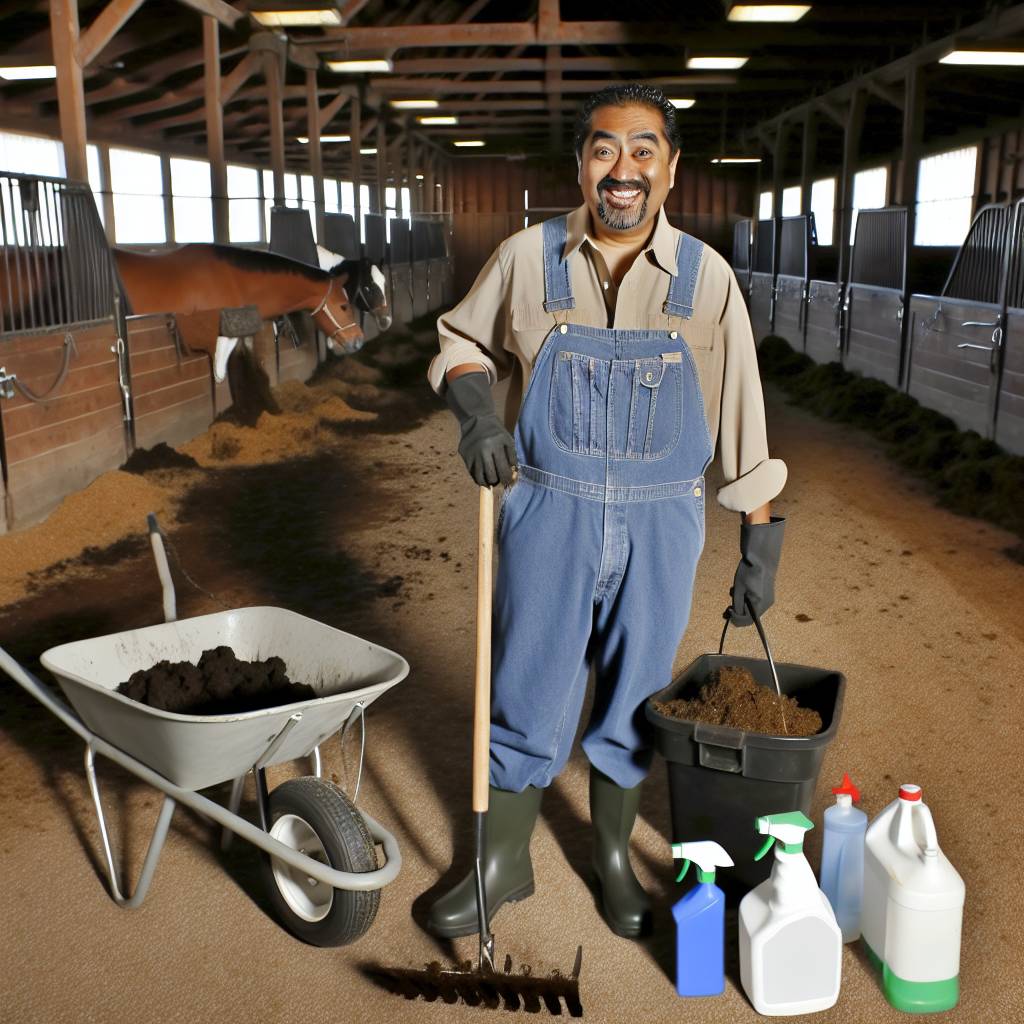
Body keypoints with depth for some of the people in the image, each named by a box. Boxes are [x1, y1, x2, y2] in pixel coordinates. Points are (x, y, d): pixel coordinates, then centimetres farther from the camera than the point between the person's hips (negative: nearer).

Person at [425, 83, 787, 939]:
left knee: (633, 700, 13)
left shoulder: (705, 277, -3)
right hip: (548, 513, 0)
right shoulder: (528, 259, -3)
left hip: (661, 524, 1)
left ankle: (612, 853, 37)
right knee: (528, 697, 9)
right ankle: (505, 861, 31)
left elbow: (740, 417, 1)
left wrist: (761, 544, 2)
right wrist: (476, 411, -10)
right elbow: (462, 343, 12)